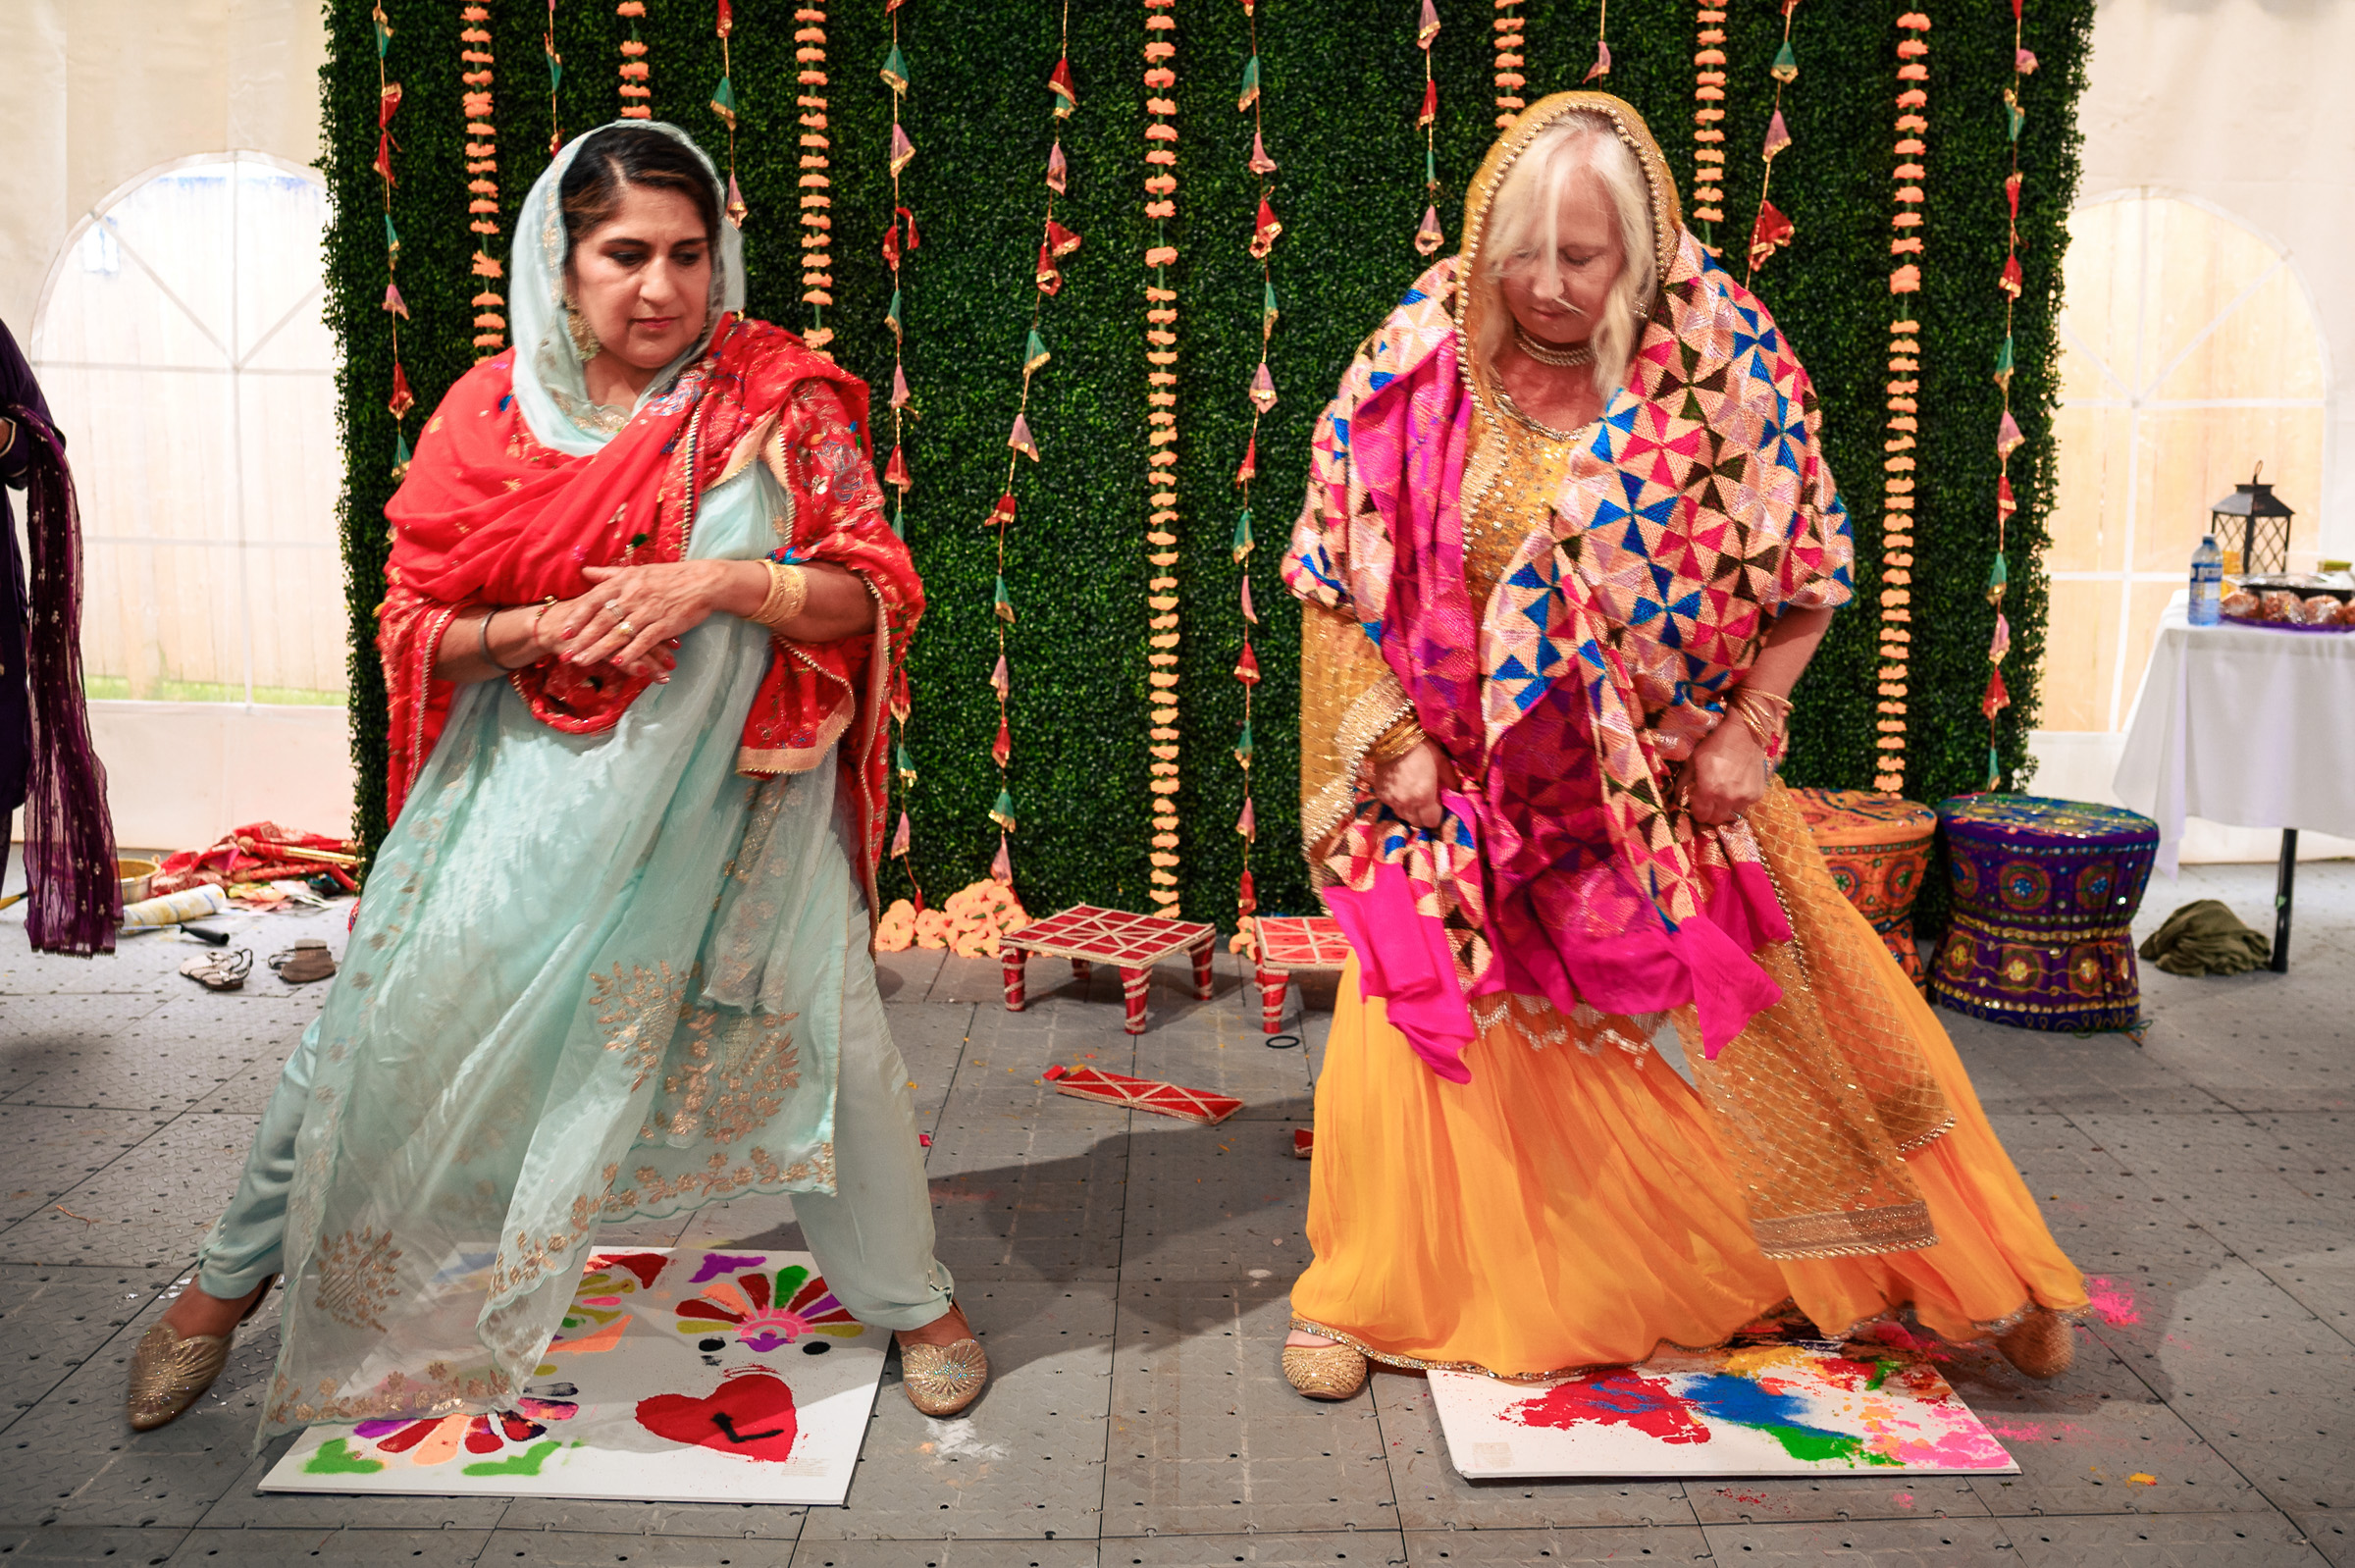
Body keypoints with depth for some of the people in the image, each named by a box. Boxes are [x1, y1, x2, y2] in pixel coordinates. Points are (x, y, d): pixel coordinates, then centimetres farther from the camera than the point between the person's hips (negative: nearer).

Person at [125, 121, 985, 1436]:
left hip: (733, 796, -1)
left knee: (832, 1033, -1)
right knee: (390, 1026, 6)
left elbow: (880, 596, -8)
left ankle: (913, 1296, 23)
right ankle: (236, 1277, 31)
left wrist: (721, 583, -24)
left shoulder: (782, 403, -6)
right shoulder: (493, 413, -1)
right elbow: (414, 622, 2)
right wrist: (550, 627, -18)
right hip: (535, 795, 2)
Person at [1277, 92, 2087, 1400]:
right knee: (1411, 1028, -1)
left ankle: (1976, 1277, 28)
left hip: (1668, 782, 0)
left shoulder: (1725, 363, -10)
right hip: (1465, 783, 0)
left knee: (1797, 1022, 7)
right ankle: (1358, 1294, 23)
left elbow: (1808, 567, -1)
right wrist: (1390, 737, -7)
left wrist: (1749, 727, -8)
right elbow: (1336, 571, -1)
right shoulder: (1417, 366, -9)